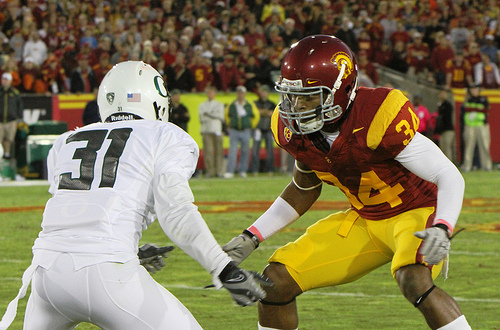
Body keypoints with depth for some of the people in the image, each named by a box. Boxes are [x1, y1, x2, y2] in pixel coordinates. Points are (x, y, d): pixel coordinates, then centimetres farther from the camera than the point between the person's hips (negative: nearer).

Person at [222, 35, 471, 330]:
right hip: (365, 220, 7)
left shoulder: (378, 119, -31)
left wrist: (441, 229, -43)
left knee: (414, 282, -37)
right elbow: (304, 189, 12)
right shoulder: (294, 129, -10)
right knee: (276, 280, -3)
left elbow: (450, 177, -25)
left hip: (418, 212, -7)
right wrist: (251, 237, 6)